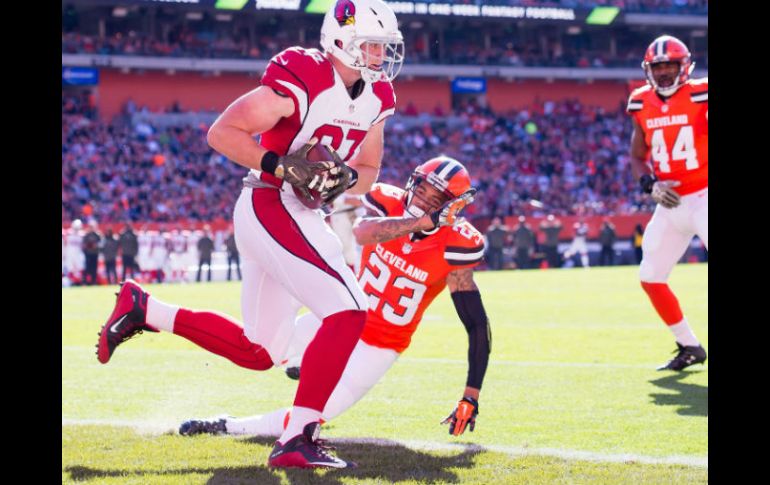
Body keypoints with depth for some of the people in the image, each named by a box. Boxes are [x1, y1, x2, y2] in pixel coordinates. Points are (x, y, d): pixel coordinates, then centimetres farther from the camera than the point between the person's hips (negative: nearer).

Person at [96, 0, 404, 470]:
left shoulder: (376, 97, 7)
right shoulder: (301, 82, -18)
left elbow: (368, 170, 18)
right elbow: (222, 132, -17)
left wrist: (344, 180, -4)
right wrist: (281, 165, -26)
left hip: (302, 216, 10)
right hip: (270, 208, -9)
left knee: (258, 352, 14)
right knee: (347, 313, -20)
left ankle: (142, 308, 24)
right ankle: (297, 440, -17)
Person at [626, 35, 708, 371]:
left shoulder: (700, 96, -9)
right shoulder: (643, 105, 4)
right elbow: (637, 157, 13)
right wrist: (650, 185, -4)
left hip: (702, 199, -6)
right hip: (670, 205, 6)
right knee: (650, 278, 8)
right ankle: (689, 347, 24)